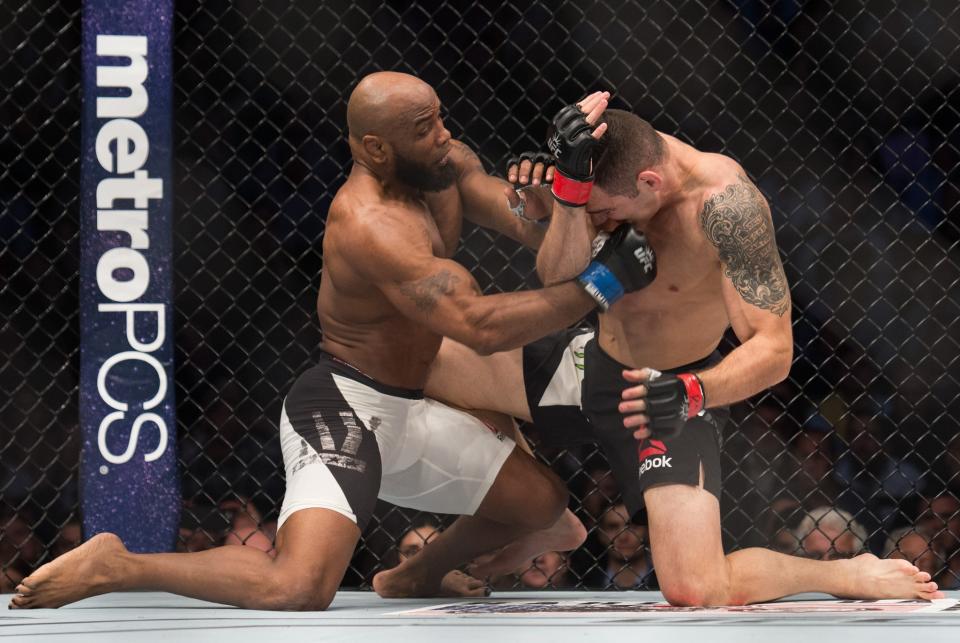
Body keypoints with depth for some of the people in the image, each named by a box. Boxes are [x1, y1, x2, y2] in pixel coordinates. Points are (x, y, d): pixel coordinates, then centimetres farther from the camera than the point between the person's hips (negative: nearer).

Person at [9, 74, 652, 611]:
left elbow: (532, 227, 0)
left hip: (406, 410, 10)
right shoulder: (368, 225, -27)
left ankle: (416, 576, 47)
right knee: (295, 588, -30)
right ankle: (115, 567, -13)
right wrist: (597, 286, -28)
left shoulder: (447, 165, 2)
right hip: (342, 409, -10)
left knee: (541, 501, 22)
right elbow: (481, 325, -33)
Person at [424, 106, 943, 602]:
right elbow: (559, 281, -18)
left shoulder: (724, 203, -29)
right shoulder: (619, 167, -13)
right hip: (592, 360, 7)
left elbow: (773, 350, -30)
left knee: (695, 593, -24)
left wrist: (691, 394, -46)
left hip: (666, 395, -7)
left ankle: (851, 575, 5)